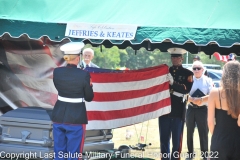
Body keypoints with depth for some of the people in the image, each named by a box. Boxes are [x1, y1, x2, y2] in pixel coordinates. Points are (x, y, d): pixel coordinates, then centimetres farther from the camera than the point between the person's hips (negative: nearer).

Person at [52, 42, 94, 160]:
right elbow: (89, 97, -4)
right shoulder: (84, 75, -14)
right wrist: (89, 85, 15)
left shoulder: (57, 72, -3)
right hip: (76, 118, -4)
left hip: (59, 116, 4)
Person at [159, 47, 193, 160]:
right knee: (164, 139, 7)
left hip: (178, 111, -3)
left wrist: (173, 83, -26)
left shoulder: (187, 73, 4)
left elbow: (186, 89, -12)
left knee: (176, 140, 0)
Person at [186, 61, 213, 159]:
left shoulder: (207, 81, -1)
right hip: (190, 108, 2)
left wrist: (201, 100, -22)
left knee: (203, 133, -1)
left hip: (202, 109, -2)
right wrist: (193, 100, -22)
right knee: (189, 132, 10)